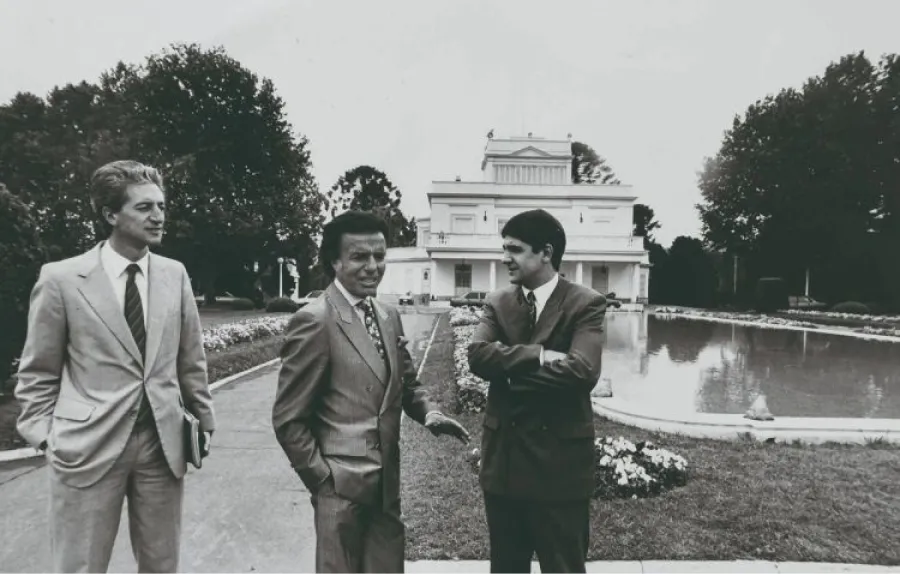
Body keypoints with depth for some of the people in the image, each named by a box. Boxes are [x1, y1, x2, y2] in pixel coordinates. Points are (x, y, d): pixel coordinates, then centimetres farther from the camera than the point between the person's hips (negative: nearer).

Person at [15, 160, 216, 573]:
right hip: (87, 446, -3)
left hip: (163, 442, 3)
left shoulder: (175, 274, 3)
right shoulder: (61, 278, -7)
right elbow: (38, 372, 1)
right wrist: (44, 435, -4)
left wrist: (203, 418, 10)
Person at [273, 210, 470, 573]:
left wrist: (429, 414, -5)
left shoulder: (389, 317, 5)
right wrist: (322, 478, -9)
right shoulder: (315, 321, -16)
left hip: (386, 483, 7)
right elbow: (288, 419, -13)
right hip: (341, 486, -6)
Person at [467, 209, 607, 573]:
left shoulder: (586, 304, -8)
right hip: (502, 456, 4)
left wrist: (509, 368, -15)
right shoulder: (497, 302, 4)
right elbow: (477, 355, -12)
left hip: (560, 459, -4)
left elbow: (582, 370, -24)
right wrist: (539, 356, -23)